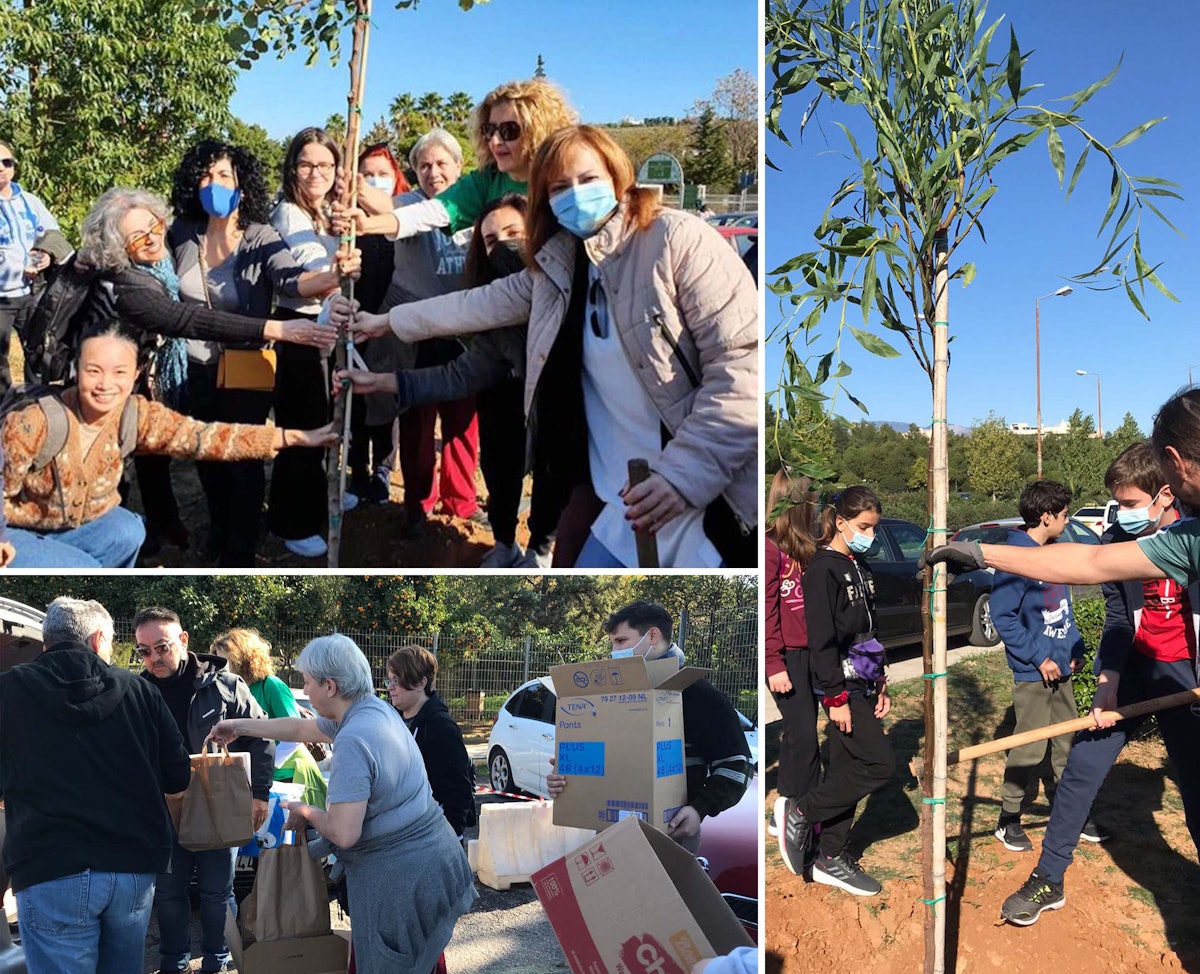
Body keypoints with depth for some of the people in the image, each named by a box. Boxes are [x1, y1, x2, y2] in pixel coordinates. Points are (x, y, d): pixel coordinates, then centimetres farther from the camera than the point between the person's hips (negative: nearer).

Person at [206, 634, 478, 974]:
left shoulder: (352, 741, -23)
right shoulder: (375, 709, 6)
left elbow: (343, 834, -25)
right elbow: (302, 729, 23)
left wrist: (306, 813, -4)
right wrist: (241, 726, 31)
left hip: (401, 878, -9)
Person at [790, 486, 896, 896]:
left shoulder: (859, 567, 13)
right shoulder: (823, 569, -14)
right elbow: (821, 639, -18)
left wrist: (880, 683, 19)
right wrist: (835, 697, -19)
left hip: (860, 685, 9)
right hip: (840, 686, -9)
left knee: (848, 771, 10)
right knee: (879, 763, -11)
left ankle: (830, 859, 18)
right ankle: (802, 812, 3)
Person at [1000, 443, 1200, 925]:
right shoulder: (1116, 540, -3)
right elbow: (1117, 617, -4)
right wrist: (1107, 681, -15)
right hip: (1133, 665, 3)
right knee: (1082, 766, -1)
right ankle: (1048, 880, 11)